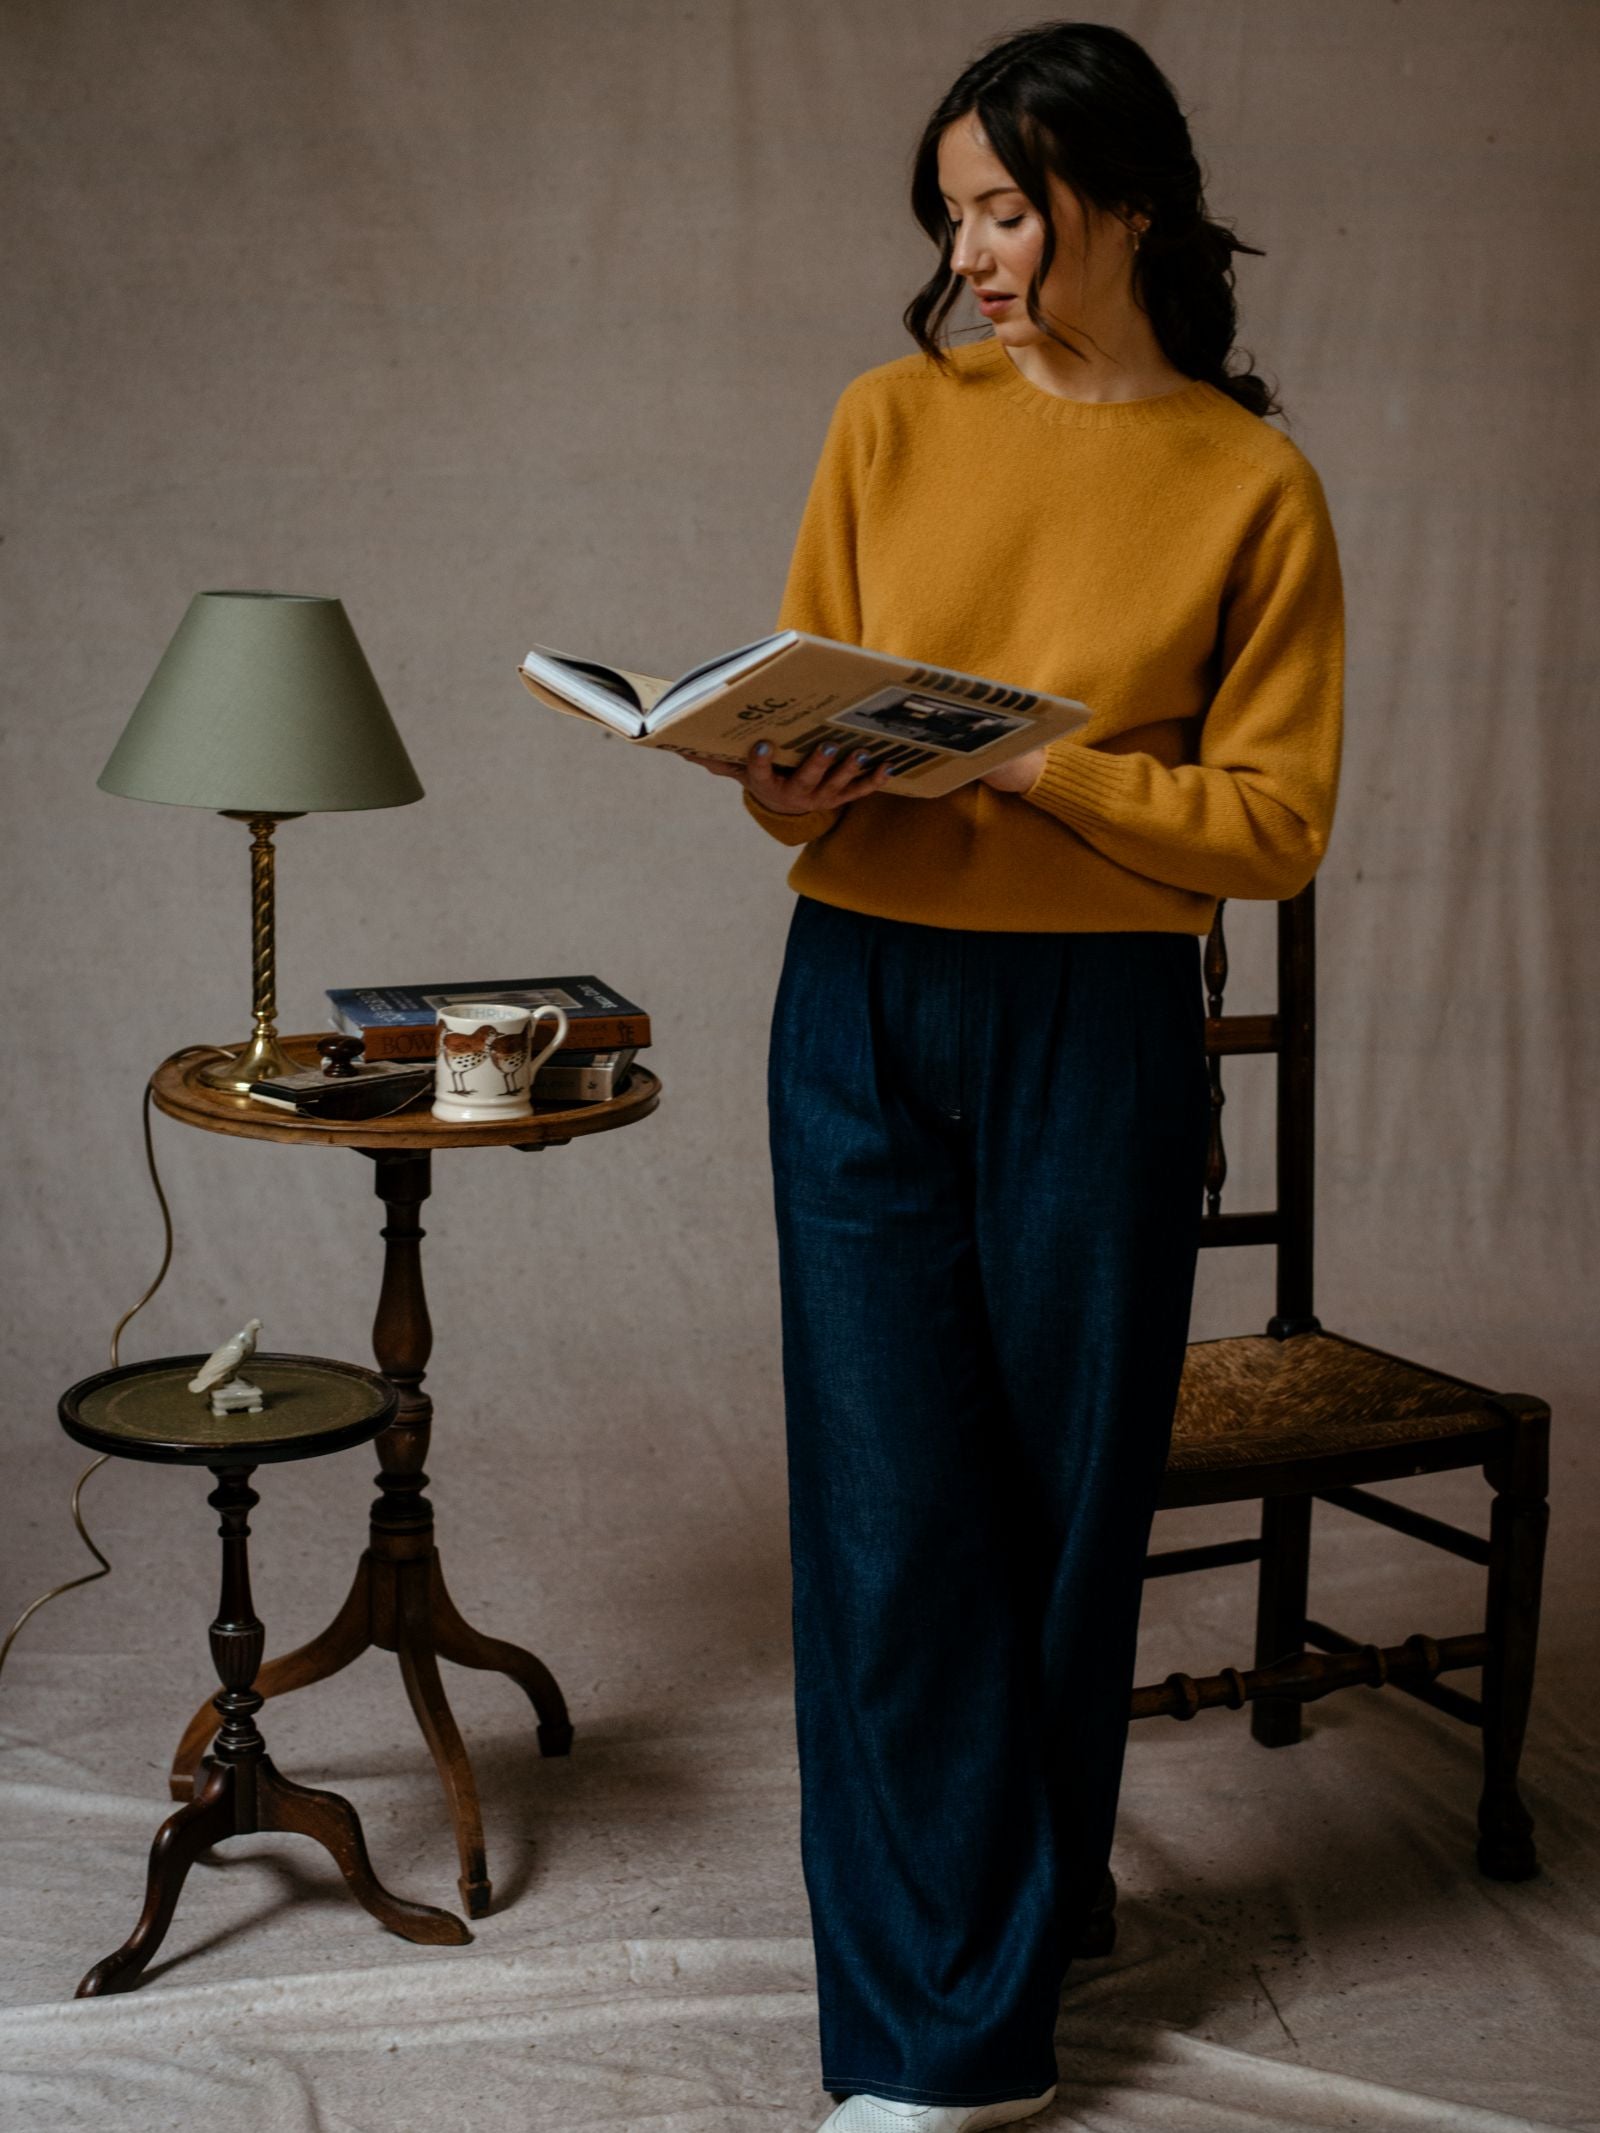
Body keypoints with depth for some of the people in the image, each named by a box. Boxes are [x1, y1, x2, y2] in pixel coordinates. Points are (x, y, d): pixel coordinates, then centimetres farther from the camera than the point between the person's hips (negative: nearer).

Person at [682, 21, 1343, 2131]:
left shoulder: (1252, 485, 0)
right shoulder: (897, 417, 7)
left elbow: (1275, 824, -4)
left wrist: (1035, 766, -17)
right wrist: (786, 785, -12)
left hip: (1095, 1027, -2)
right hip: (862, 1006, 2)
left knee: (1064, 1490, 6)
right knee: (892, 1504, 0)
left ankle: (1016, 1940, 27)